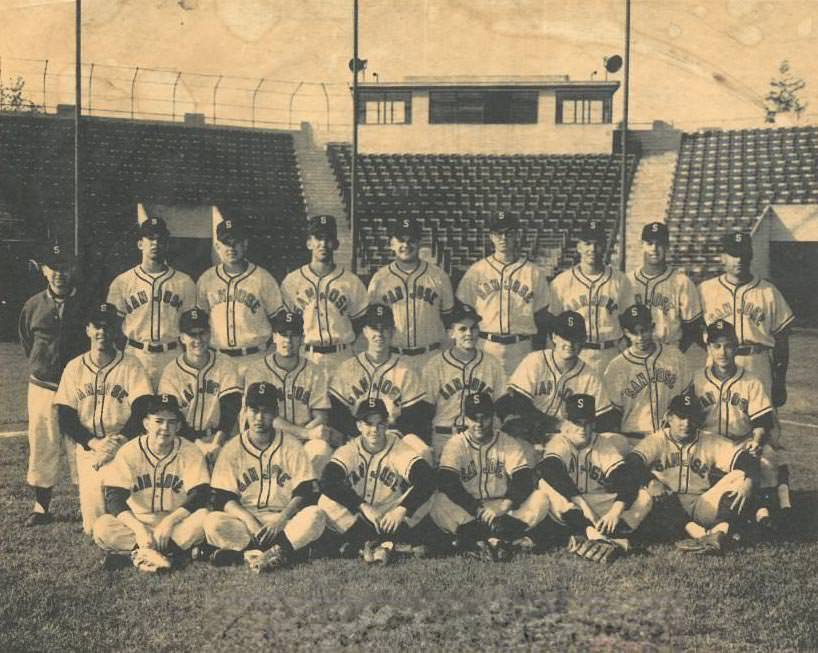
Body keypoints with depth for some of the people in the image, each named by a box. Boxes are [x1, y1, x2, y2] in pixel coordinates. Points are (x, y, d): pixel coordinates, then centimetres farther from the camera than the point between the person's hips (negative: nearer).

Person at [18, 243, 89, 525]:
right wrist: (40, 366, 14)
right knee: (41, 447, 8)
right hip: (42, 386, 3)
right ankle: (41, 508, 19)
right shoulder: (33, 305, 5)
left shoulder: (86, 303, -3)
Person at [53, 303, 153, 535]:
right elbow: (65, 418, 1)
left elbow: (141, 411, -8)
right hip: (88, 448, 2)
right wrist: (95, 443, -14)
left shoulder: (131, 365, 1)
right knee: (92, 527, -4)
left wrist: (119, 442, -22)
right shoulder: (75, 367, 7)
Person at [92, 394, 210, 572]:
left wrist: (169, 521, -28)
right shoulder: (129, 451, -4)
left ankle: (133, 552, -27)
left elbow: (200, 495, -13)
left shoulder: (190, 452, -4)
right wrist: (138, 528, -29)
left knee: (204, 517, -31)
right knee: (102, 527, -28)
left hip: (176, 524, 0)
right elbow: (114, 497, -13)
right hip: (137, 522, 0)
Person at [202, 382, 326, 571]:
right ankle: (278, 552, -29)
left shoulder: (291, 447, 5)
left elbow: (305, 494, -1)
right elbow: (223, 499, -1)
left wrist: (281, 520, -18)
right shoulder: (232, 449, 6)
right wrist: (249, 520, -19)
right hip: (244, 518, 0)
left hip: (285, 520, 0)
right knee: (213, 522, -30)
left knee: (315, 516, -30)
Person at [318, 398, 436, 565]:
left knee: (423, 498, -25)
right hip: (358, 521, 1)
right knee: (326, 502, -25)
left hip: (392, 521, -1)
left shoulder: (401, 450, -10)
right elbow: (327, 482, -24)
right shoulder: (349, 451, -7)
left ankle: (385, 543, -21)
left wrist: (402, 509, -37)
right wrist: (362, 506, -33)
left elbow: (428, 480, -25)